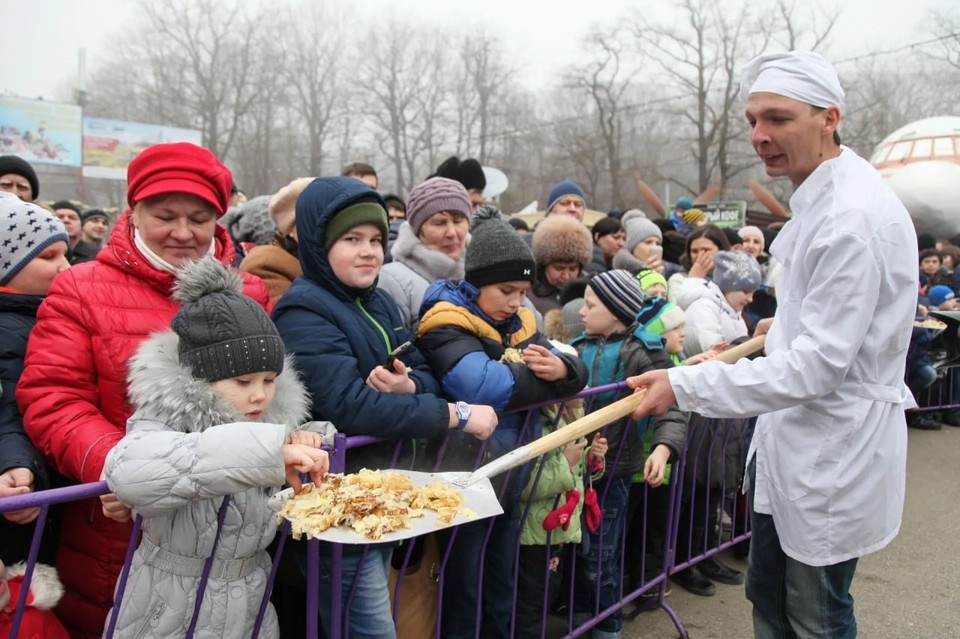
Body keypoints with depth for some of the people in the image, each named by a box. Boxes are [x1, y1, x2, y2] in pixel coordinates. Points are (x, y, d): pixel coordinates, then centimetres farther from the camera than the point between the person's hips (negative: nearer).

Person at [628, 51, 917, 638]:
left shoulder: (854, 216, -25)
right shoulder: (818, 198, 8)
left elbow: (818, 365, -28)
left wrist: (684, 386, -28)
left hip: (835, 446, -10)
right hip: (790, 436, 10)